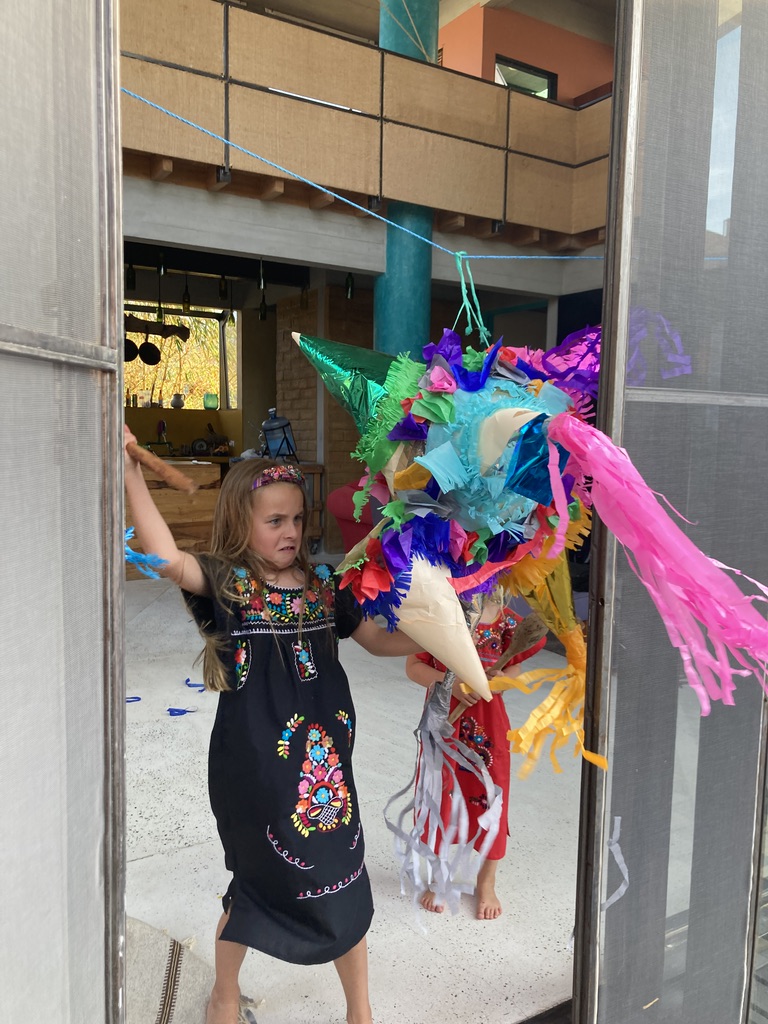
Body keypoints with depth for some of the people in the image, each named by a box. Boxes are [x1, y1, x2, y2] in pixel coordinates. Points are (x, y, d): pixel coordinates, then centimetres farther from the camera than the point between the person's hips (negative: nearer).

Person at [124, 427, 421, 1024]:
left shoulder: (323, 587, 2)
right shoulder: (227, 587, -11)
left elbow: (379, 639, 13)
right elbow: (168, 560, -31)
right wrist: (134, 480, -38)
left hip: (325, 761, 4)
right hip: (255, 768, -3)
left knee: (345, 887, 14)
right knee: (256, 884, 17)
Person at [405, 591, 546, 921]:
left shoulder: (505, 621, -10)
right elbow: (413, 666, -7)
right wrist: (449, 682, -23)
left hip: (487, 725, 0)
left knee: (489, 798, 12)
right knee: (440, 797, 14)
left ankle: (486, 884, 38)